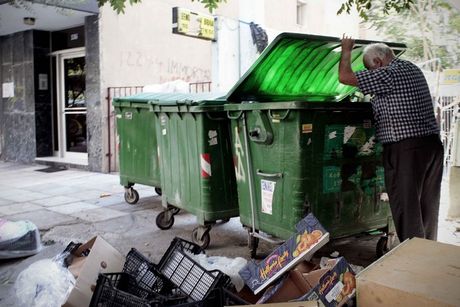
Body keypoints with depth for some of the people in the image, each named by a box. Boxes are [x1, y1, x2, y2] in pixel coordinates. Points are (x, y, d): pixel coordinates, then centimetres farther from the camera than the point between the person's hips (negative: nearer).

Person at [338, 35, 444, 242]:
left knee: (406, 206, -2)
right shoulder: (412, 69, 17)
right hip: (432, 143, 9)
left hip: (406, 149, -9)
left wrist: (346, 50, 5)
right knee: (428, 206, 16)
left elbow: (345, 77, -10)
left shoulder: (389, 74, -12)